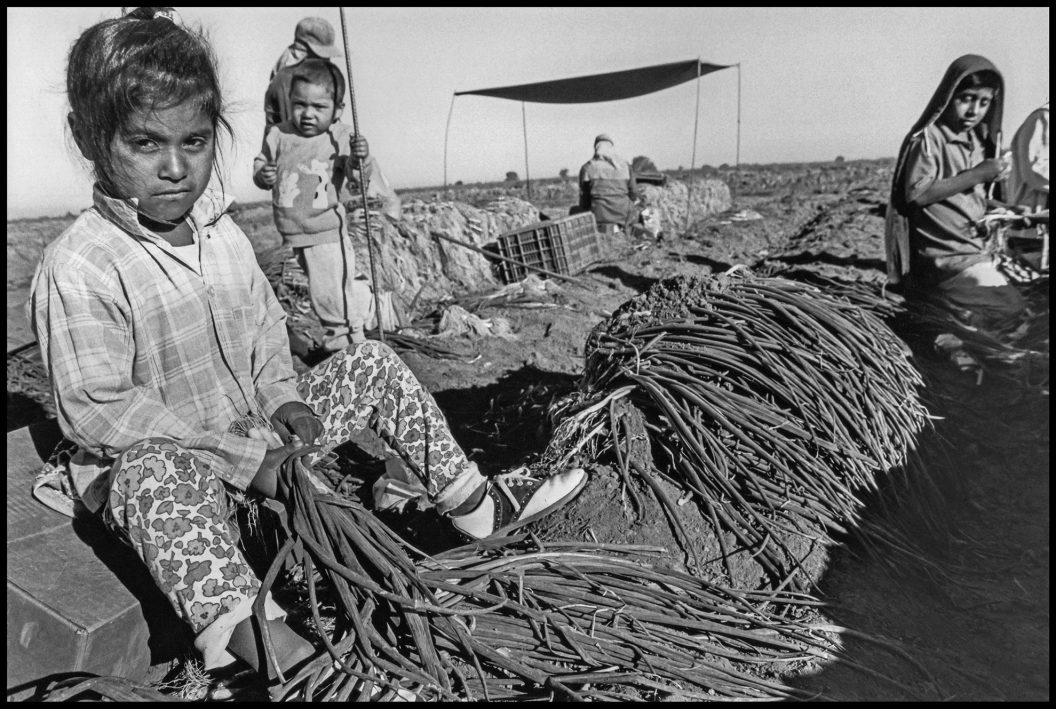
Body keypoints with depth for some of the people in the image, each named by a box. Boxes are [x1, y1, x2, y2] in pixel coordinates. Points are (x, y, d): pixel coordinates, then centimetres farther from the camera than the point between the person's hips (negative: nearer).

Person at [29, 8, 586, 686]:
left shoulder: (225, 237, 1)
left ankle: (472, 502, 1)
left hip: (258, 432, 7)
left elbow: (265, 323, 13)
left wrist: (282, 394, -7)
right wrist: (242, 460, -25)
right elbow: (100, 411, -23)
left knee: (370, 363, 0)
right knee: (160, 474, -42)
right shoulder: (76, 270, -20)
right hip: (157, 460, -6)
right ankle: (270, 647, -50)